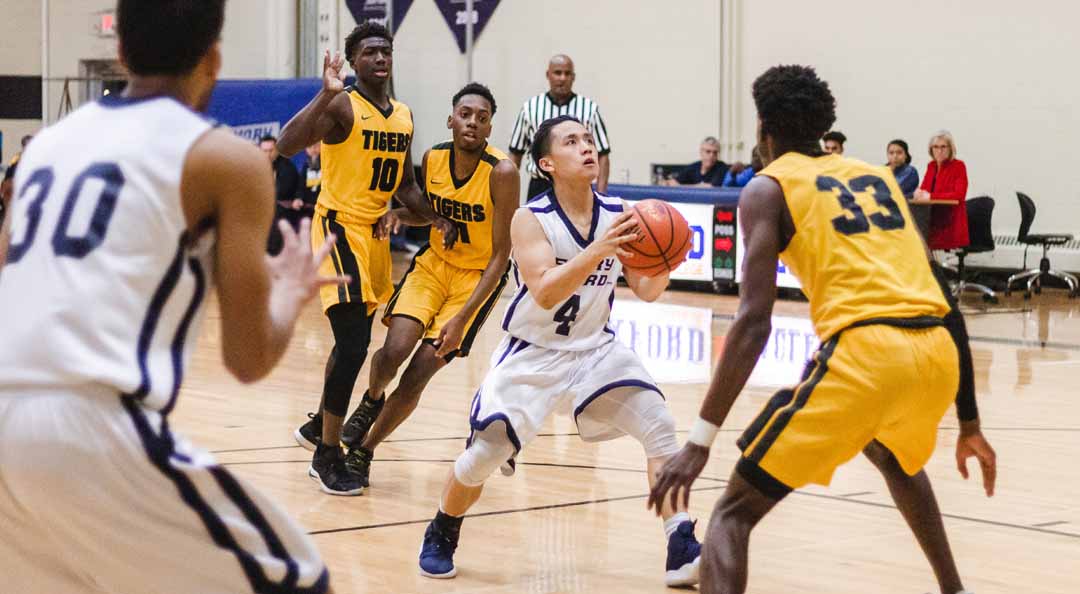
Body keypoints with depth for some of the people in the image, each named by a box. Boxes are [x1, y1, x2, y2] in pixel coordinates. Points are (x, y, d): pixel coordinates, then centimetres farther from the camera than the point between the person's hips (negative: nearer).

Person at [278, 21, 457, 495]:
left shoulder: (404, 116, 11)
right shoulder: (342, 106, -12)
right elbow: (286, 145, -28)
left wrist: (435, 219, 6)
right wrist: (326, 94, -34)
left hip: (376, 233, 8)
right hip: (339, 226, -8)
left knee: (353, 340, 18)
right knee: (354, 342, -15)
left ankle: (318, 425, 38)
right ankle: (327, 456, -6)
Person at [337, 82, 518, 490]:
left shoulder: (502, 173, -22)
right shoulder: (433, 158, -8)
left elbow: (501, 255, -20)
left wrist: (462, 318, -25)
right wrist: (395, 215, -10)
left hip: (479, 275, -3)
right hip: (434, 261, 3)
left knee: (419, 372, -9)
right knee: (394, 350, -18)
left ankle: (364, 451, 12)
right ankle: (372, 402, 18)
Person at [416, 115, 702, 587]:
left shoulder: (619, 215, -7)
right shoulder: (530, 220, -18)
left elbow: (646, 291, -4)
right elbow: (545, 292, -31)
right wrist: (598, 252, -44)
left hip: (596, 349, 3)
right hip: (533, 354, -3)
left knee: (660, 427, -12)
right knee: (483, 454, -8)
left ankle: (682, 549, -6)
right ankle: (440, 537, 20)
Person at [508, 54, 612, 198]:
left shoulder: (590, 108, 3)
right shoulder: (530, 107, 7)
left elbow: (602, 155, 2)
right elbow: (515, 154, 11)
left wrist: (600, 195, -7)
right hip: (539, 188, 1)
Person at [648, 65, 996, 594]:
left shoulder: (767, 188, 11)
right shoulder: (879, 177, 28)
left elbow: (754, 320, -3)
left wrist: (700, 438, -6)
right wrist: (969, 422, 30)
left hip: (866, 352, -6)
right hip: (938, 352, 6)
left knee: (734, 512, 2)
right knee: (891, 455, 41)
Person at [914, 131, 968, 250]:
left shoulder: (958, 166, -4)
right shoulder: (931, 166, 16)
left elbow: (959, 195, -15)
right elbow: (924, 189, 16)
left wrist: (931, 196, -19)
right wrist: (919, 193, -10)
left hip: (950, 221, -6)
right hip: (931, 220, 6)